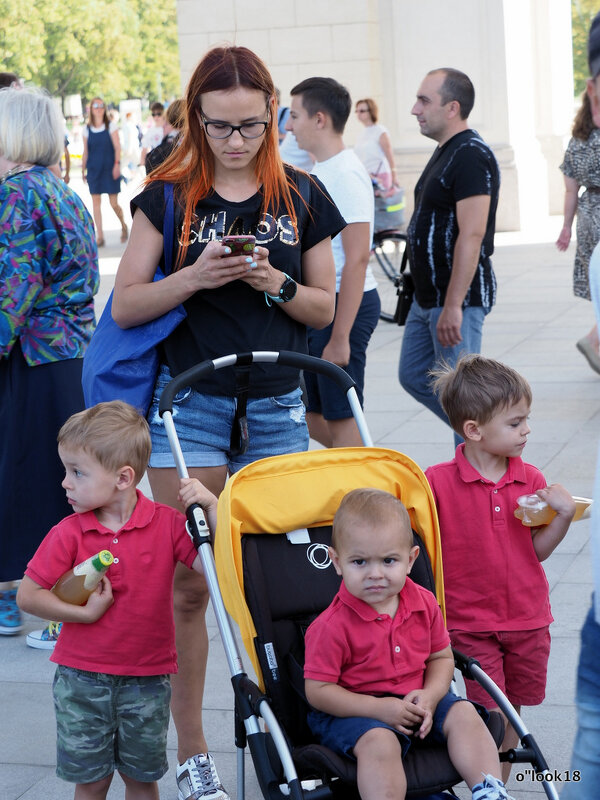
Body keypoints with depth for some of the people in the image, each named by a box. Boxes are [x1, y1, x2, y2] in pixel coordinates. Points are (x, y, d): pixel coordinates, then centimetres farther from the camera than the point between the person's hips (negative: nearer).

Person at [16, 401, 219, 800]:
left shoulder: (166, 523, -8)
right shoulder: (68, 533, -9)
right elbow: (28, 595, -7)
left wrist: (211, 507, -21)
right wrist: (84, 612, -15)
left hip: (146, 680, 0)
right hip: (82, 678, 0)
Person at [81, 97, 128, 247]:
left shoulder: (111, 126, 1)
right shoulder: (87, 129, 7)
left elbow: (117, 147, -3)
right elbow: (85, 152, 12)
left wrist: (117, 164, -15)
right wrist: (83, 170, 9)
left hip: (110, 169, -2)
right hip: (94, 170, 2)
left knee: (114, 203, -2)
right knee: (96, 202, -2)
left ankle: (123, 226, 26)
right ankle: (100, 236, 2)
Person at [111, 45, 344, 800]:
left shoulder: (302, 197, 5)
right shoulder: (168, 196, 1)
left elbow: (325, 308, 9)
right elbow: (125, 305, -1)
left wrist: (275, 283, -11)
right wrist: (195, 276, -17)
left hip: (275, 409, 2)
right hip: (189, 404, -1)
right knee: (188, 581, -1)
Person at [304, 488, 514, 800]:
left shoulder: (424, 604, -2)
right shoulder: (332, 626, -19)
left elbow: (441, 657, 10)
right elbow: (317, 691, -17)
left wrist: (430, 695, -12)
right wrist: (378, 708, -24)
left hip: (415, 700, 6)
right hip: (354, 710, -6)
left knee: (464, 714, -11)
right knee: (379, 743, -33)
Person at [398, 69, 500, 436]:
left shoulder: (471, 156, -18)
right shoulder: (445, 151, 14)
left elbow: (471, 236, -25)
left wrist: (452, 306, -28)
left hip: (457, 298, -11)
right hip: (427, 296, 11)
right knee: (414, 377, 16)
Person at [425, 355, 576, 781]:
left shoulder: (531, 480, 0)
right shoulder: (438, 481, -12)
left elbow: (538, 550, 3)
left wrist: (564, 514, -12)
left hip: (528, 619, 4)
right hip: (470, 622, -4)